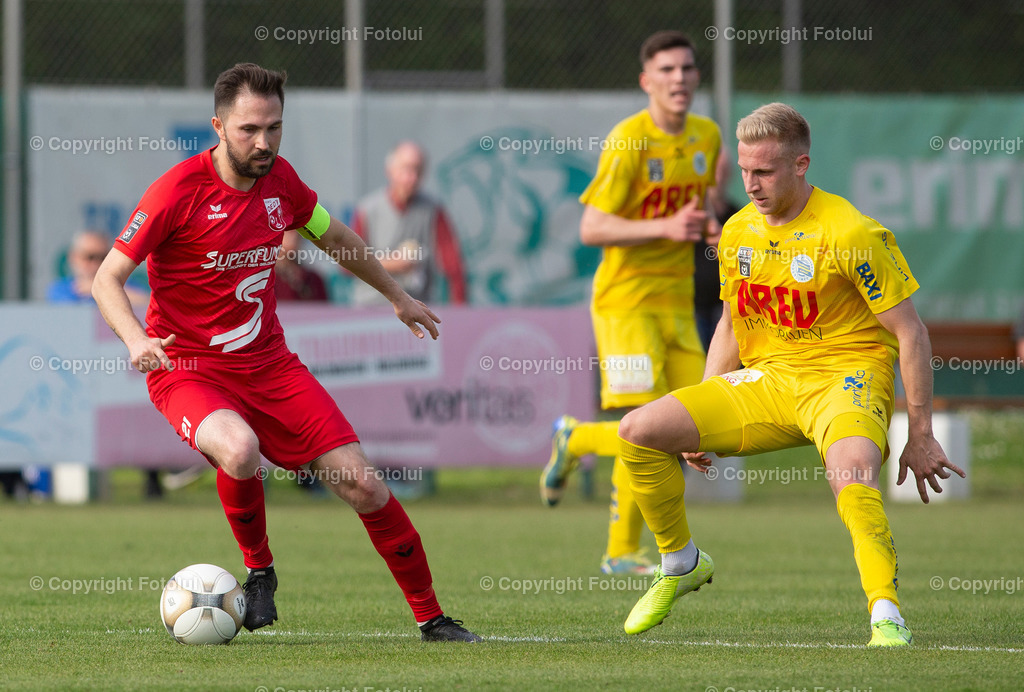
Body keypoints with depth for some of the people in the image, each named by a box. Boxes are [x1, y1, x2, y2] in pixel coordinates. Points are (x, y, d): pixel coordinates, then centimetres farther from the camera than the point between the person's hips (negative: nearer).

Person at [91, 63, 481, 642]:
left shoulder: (279, 180, 1)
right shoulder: (179, 190, -16)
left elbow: (333, 236, 22)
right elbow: (108, 279, -14)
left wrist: (397, 296, 32)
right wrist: (136, 339, -33)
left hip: (268, 363, 5)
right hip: (189, 372, -5)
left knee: (362, 484, -4)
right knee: (240, 450, -37)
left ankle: (431, 618, 11)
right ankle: (259, 569, -7)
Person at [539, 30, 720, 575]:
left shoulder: (707, 137, 8)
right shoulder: (628, 141, -13)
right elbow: (591, 229, -16)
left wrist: (710, 231, 3)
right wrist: (665, 227, -27)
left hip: (676, 301, 7)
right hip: (626, 300, -7)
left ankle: (575, 440, 24)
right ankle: (622, 550, 6)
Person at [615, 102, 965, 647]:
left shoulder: (853, 234, -13)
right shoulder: (738, 233, 7)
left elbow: (910, 332, -9)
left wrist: (920, 436, -10)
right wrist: (697, 423, 14)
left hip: (844, 379, -6)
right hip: (765, 381, 6)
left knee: (851, 475, -40)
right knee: (638, 431, -9)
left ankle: (887, 619, -38)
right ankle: (681, 563, 11)